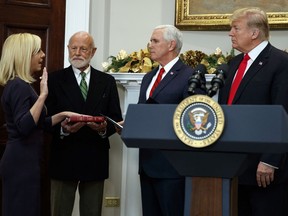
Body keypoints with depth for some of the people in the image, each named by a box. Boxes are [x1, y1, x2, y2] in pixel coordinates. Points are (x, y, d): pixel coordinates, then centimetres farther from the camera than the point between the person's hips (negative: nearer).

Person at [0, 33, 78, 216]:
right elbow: (24, 126, -27)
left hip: (24, 162, 10)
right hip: (22, 163, -10)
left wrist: (63, 115, 12)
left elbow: (37, 123, 21)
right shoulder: (19, 86, -15)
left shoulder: (20, 85, 16)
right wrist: (43, 95, -26)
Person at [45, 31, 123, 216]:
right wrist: (63, 128, -21)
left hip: (95, 158, 2)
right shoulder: (55, 79, 2)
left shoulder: (107, 81, 9)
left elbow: (116, 119, 6)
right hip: (64, 157, -2)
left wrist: (104, 128, -15)